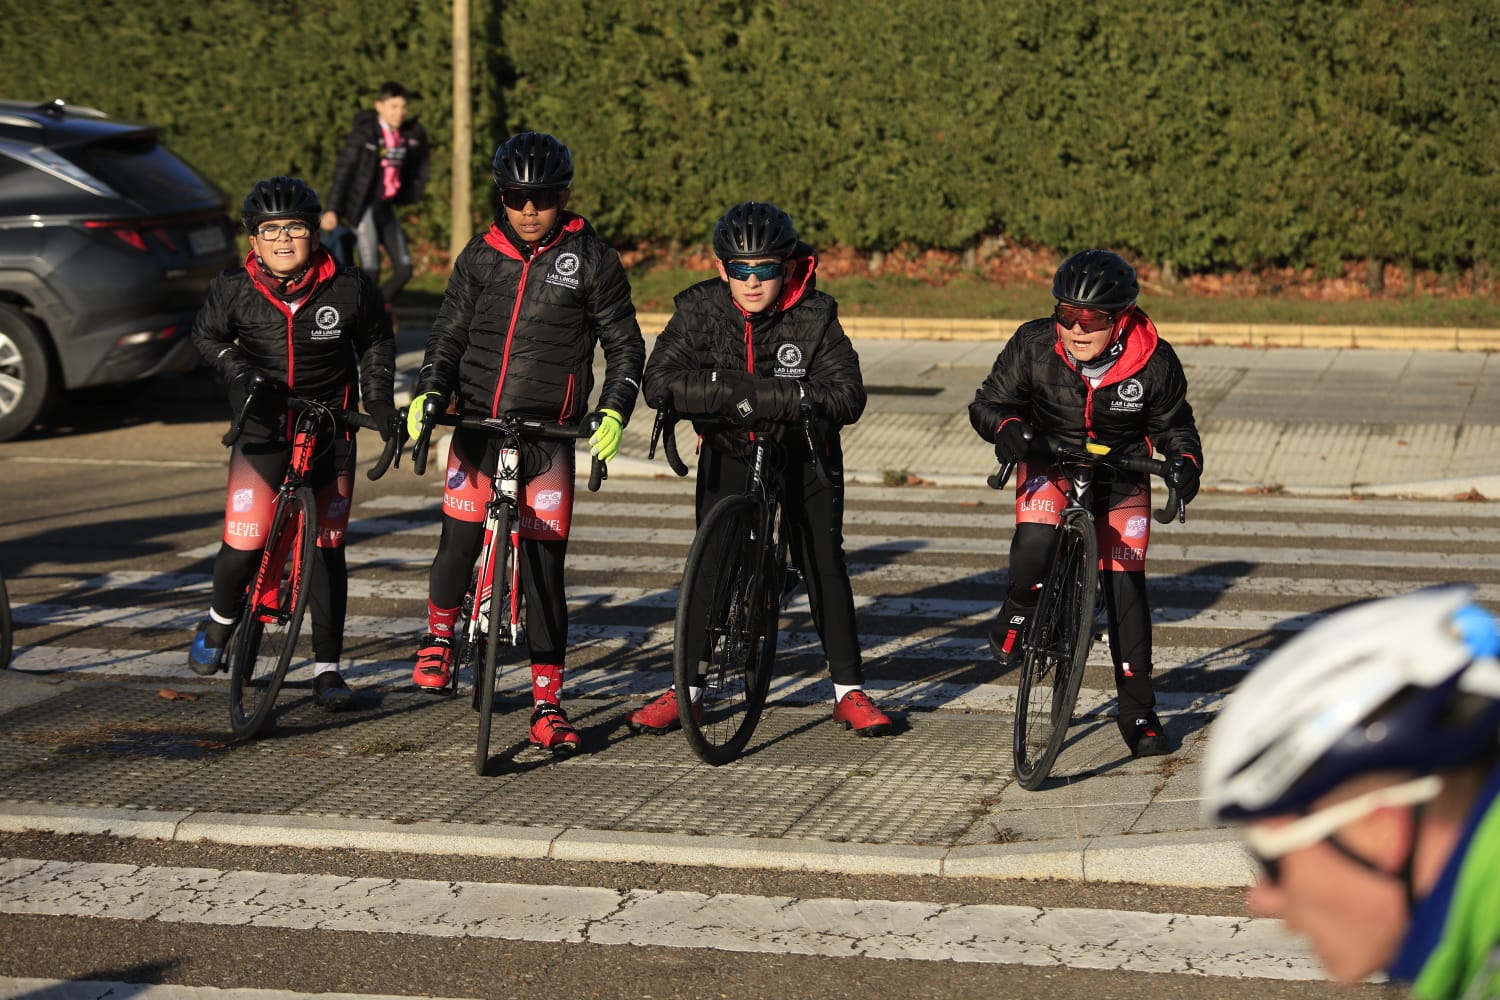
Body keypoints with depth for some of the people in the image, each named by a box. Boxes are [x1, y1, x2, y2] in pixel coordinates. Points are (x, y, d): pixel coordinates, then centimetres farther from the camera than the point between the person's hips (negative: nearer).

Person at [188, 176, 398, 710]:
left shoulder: (349, 289, -6)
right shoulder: (233, 291, -6)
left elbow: (376, 342, 12)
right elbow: (207, 335, 11)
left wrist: (379, 399, 4)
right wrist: (238, 369, -6)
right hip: (262, 432, -1)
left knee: (325, 549, 3)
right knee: (245, 543, -10)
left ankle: (327, 667, 13)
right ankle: (219, 624, 21)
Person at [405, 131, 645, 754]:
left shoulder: (592, 260, 1)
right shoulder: (482, 256, 8)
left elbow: (624, 345, 5)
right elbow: (449, 331, 13)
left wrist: (614, 412, -10)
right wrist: (428, 393, -3)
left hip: (549, 430, -1)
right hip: (478, 421, 2)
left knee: (543, 565, -3)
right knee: (459, 542, -11)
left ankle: (547, 703, 5)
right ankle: (438, 634, 22)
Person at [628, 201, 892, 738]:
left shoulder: (814, 316, -20)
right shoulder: (700, 307, -16)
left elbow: (847, 395, -29)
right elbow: (660, 381, -26)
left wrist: (769, 396, -40)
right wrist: (734, 390, -39)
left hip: (803, 453, -1)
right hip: (728, 451, 1)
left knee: (823, 562, -5)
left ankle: (848, 690, 4)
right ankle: (687, 688, 10)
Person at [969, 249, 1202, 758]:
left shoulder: (1154, 363, -19)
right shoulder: (1034, 346, -20)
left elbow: (1173, 426, -5)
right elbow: (986, 404, -12)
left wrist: (1186, 463, -25)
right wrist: (1007, 427, -34)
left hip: (1121, 472, 1)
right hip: (1049, 462, -1)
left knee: (1125, 585, -1)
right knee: (1036, 541, -31)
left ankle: (1137, 711, 12)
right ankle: (1017, 614, 1)